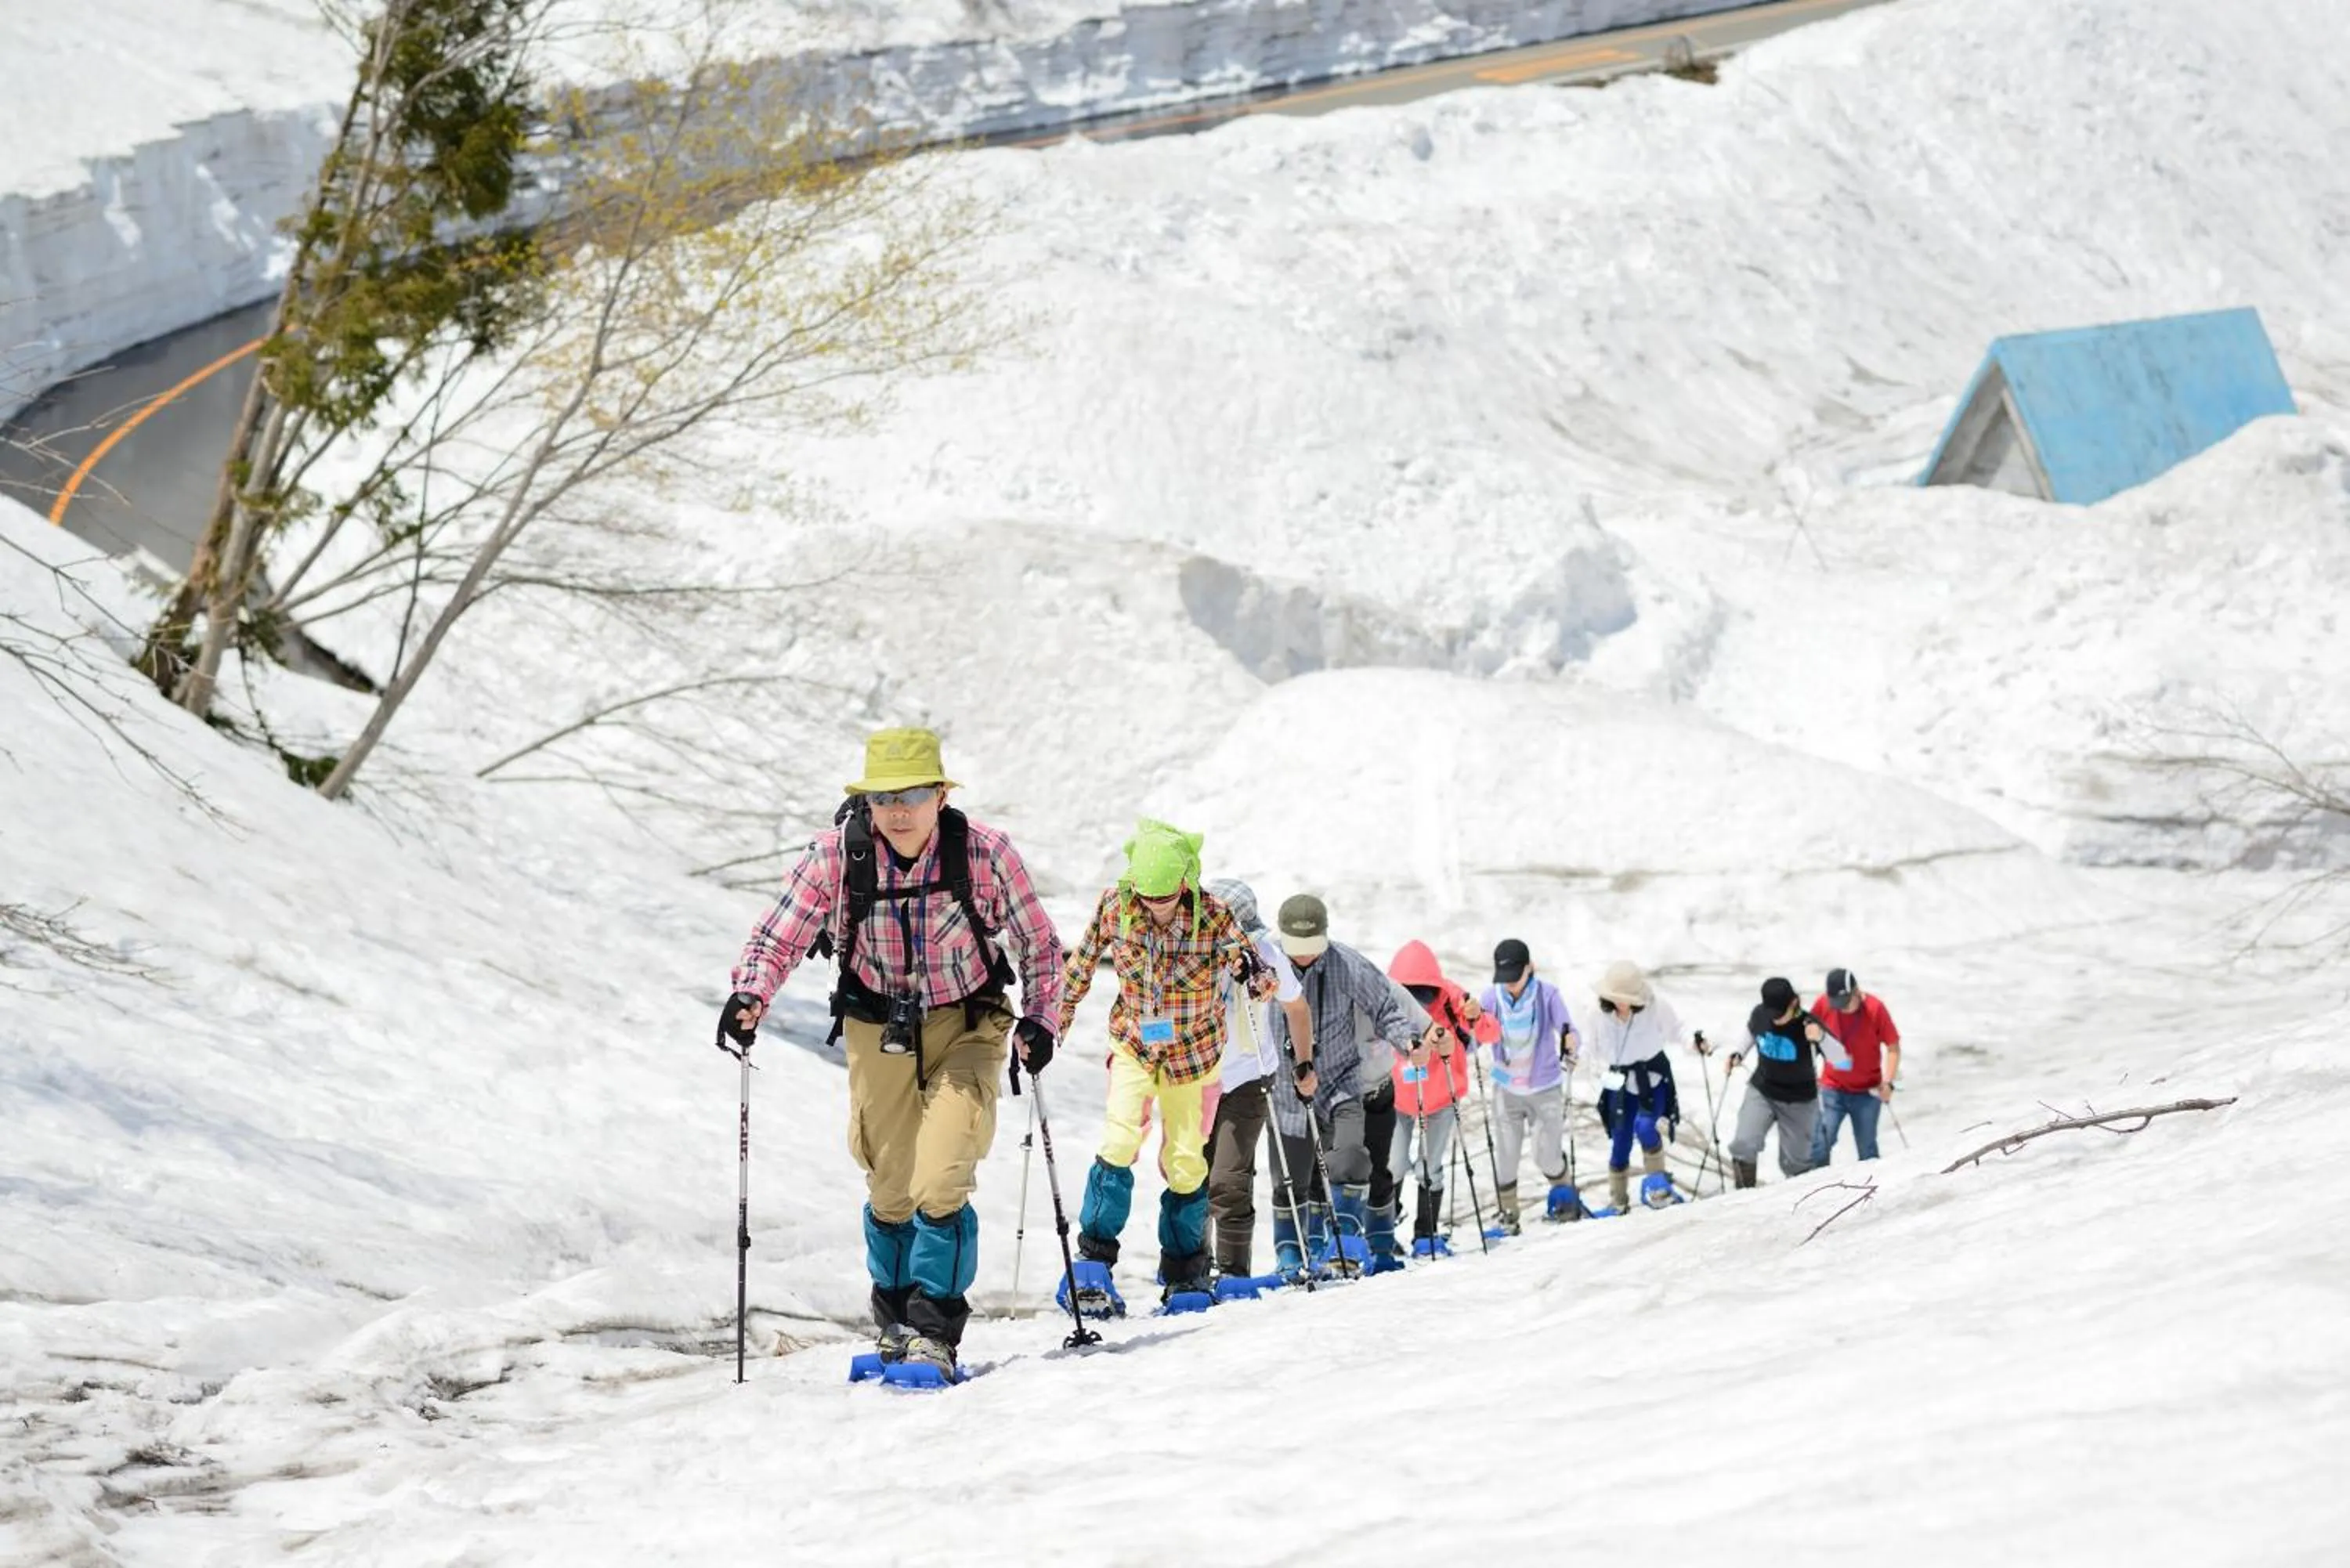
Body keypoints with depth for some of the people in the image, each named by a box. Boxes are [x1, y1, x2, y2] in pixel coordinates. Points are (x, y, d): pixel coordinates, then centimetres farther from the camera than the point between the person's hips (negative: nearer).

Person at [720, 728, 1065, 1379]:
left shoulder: (985, 854, -18)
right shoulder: (835, 856, -17)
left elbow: (1040, 945, -3)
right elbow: (778, 939, -10)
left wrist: (1039, 1017, -14)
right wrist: (748, 996, -28)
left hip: (966, 1028, -2)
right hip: (878, 1032, 2)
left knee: (940, 1184, -17)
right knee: (891, 1191, 10)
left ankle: (935, 1330, -5)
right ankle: (894, 1317, 33)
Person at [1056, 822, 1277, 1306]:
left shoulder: (1211, 914, -18)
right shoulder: (1115, 905, -15)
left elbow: (1240, 952, -27)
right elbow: (1082, 964, 0)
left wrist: (1255, 971, -50)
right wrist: (1055, 1019, 6)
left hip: (1192, 1052, 0)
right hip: (1134, 1044, 0)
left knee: (1186, 1160, 4)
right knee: (1120, 1141, -20)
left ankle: (1184, 1266, 26)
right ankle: (1094, 1257, -10)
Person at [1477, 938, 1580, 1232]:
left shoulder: (1547, 994, -16)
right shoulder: (1492, 997, -11)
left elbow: (1567, 1030, -21)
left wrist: (1569, 1043, -44)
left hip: (1545, 1089, -1)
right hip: (1507, 1090, 2)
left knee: (1548, 1157, 6)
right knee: (1505, 1157, 1)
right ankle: (1507, 1214, 19)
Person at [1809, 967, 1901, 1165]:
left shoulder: (1875, 1008, -16)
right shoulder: (1824, 1003, -11)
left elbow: (1893, 1047, -10)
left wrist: (1888, 1083, -20)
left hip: (1867, 1092, -1)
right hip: (1831, 1089, 1)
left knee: (1867, 1151, 6)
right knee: (1819, 1146, -7)